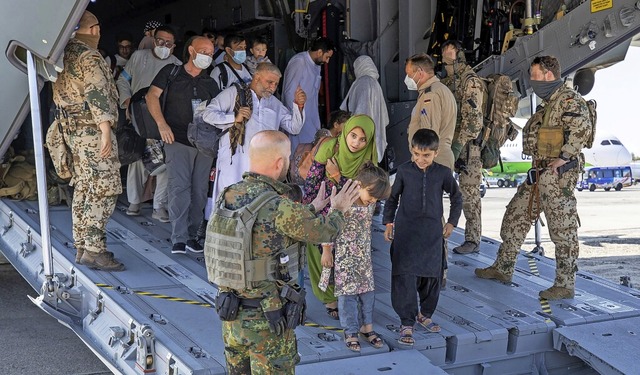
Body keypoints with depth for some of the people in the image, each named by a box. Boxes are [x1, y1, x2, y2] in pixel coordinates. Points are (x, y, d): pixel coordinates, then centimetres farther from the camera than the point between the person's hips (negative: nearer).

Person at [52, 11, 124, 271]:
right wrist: (106, 131, -25)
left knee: (83, 190, 12)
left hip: (73, 129, 9)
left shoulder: (64, 55, 14)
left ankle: (82, 247, 16)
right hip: (93, 130, -9)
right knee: (104, 191, -8)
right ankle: (94, 250, -11)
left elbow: (59, 95, 18)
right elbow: (97, 95, -22)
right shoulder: (90, 57, -13)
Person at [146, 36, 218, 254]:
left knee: (199, 190, 4)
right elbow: (152, 95, -2)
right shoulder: (171, 72, 5)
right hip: (178, 140, -4)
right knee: (179, 187, -13)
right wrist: (162, 124, -14)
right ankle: (179, 239, -12)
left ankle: (191, 235, 14)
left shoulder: (209, 83, 17)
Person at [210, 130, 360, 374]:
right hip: (267, 320, -7)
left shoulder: (228, 197, -3)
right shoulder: (279, 207, -25)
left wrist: (312, 209, 23)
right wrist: (338, 210, 13)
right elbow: (325, 232, -8)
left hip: (230, 314, 7)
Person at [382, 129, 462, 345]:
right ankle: (406, 323, -1)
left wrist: (452, 223, 13)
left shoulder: (443, 173, -1)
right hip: (406, 232, -2)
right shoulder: (404, 171, -2)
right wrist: (388, 222, 7)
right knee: (405, 277, -8)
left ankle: (424, 314, 31)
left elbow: (456, 198, 15)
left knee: (432, 276, 10)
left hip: (432, 233, 2)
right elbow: (393, 197, 10)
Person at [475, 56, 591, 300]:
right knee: (515, 217, 14)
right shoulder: (548, 103, 19)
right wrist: (538, 165, 15)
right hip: (539, 174, 10)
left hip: (559, 174, -10)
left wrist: (564, 157, -24)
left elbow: (582, 128, -26)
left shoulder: (569, 99, -12)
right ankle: (503, 268, 25)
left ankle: (565, 285, 5)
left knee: (562, 230, -3)